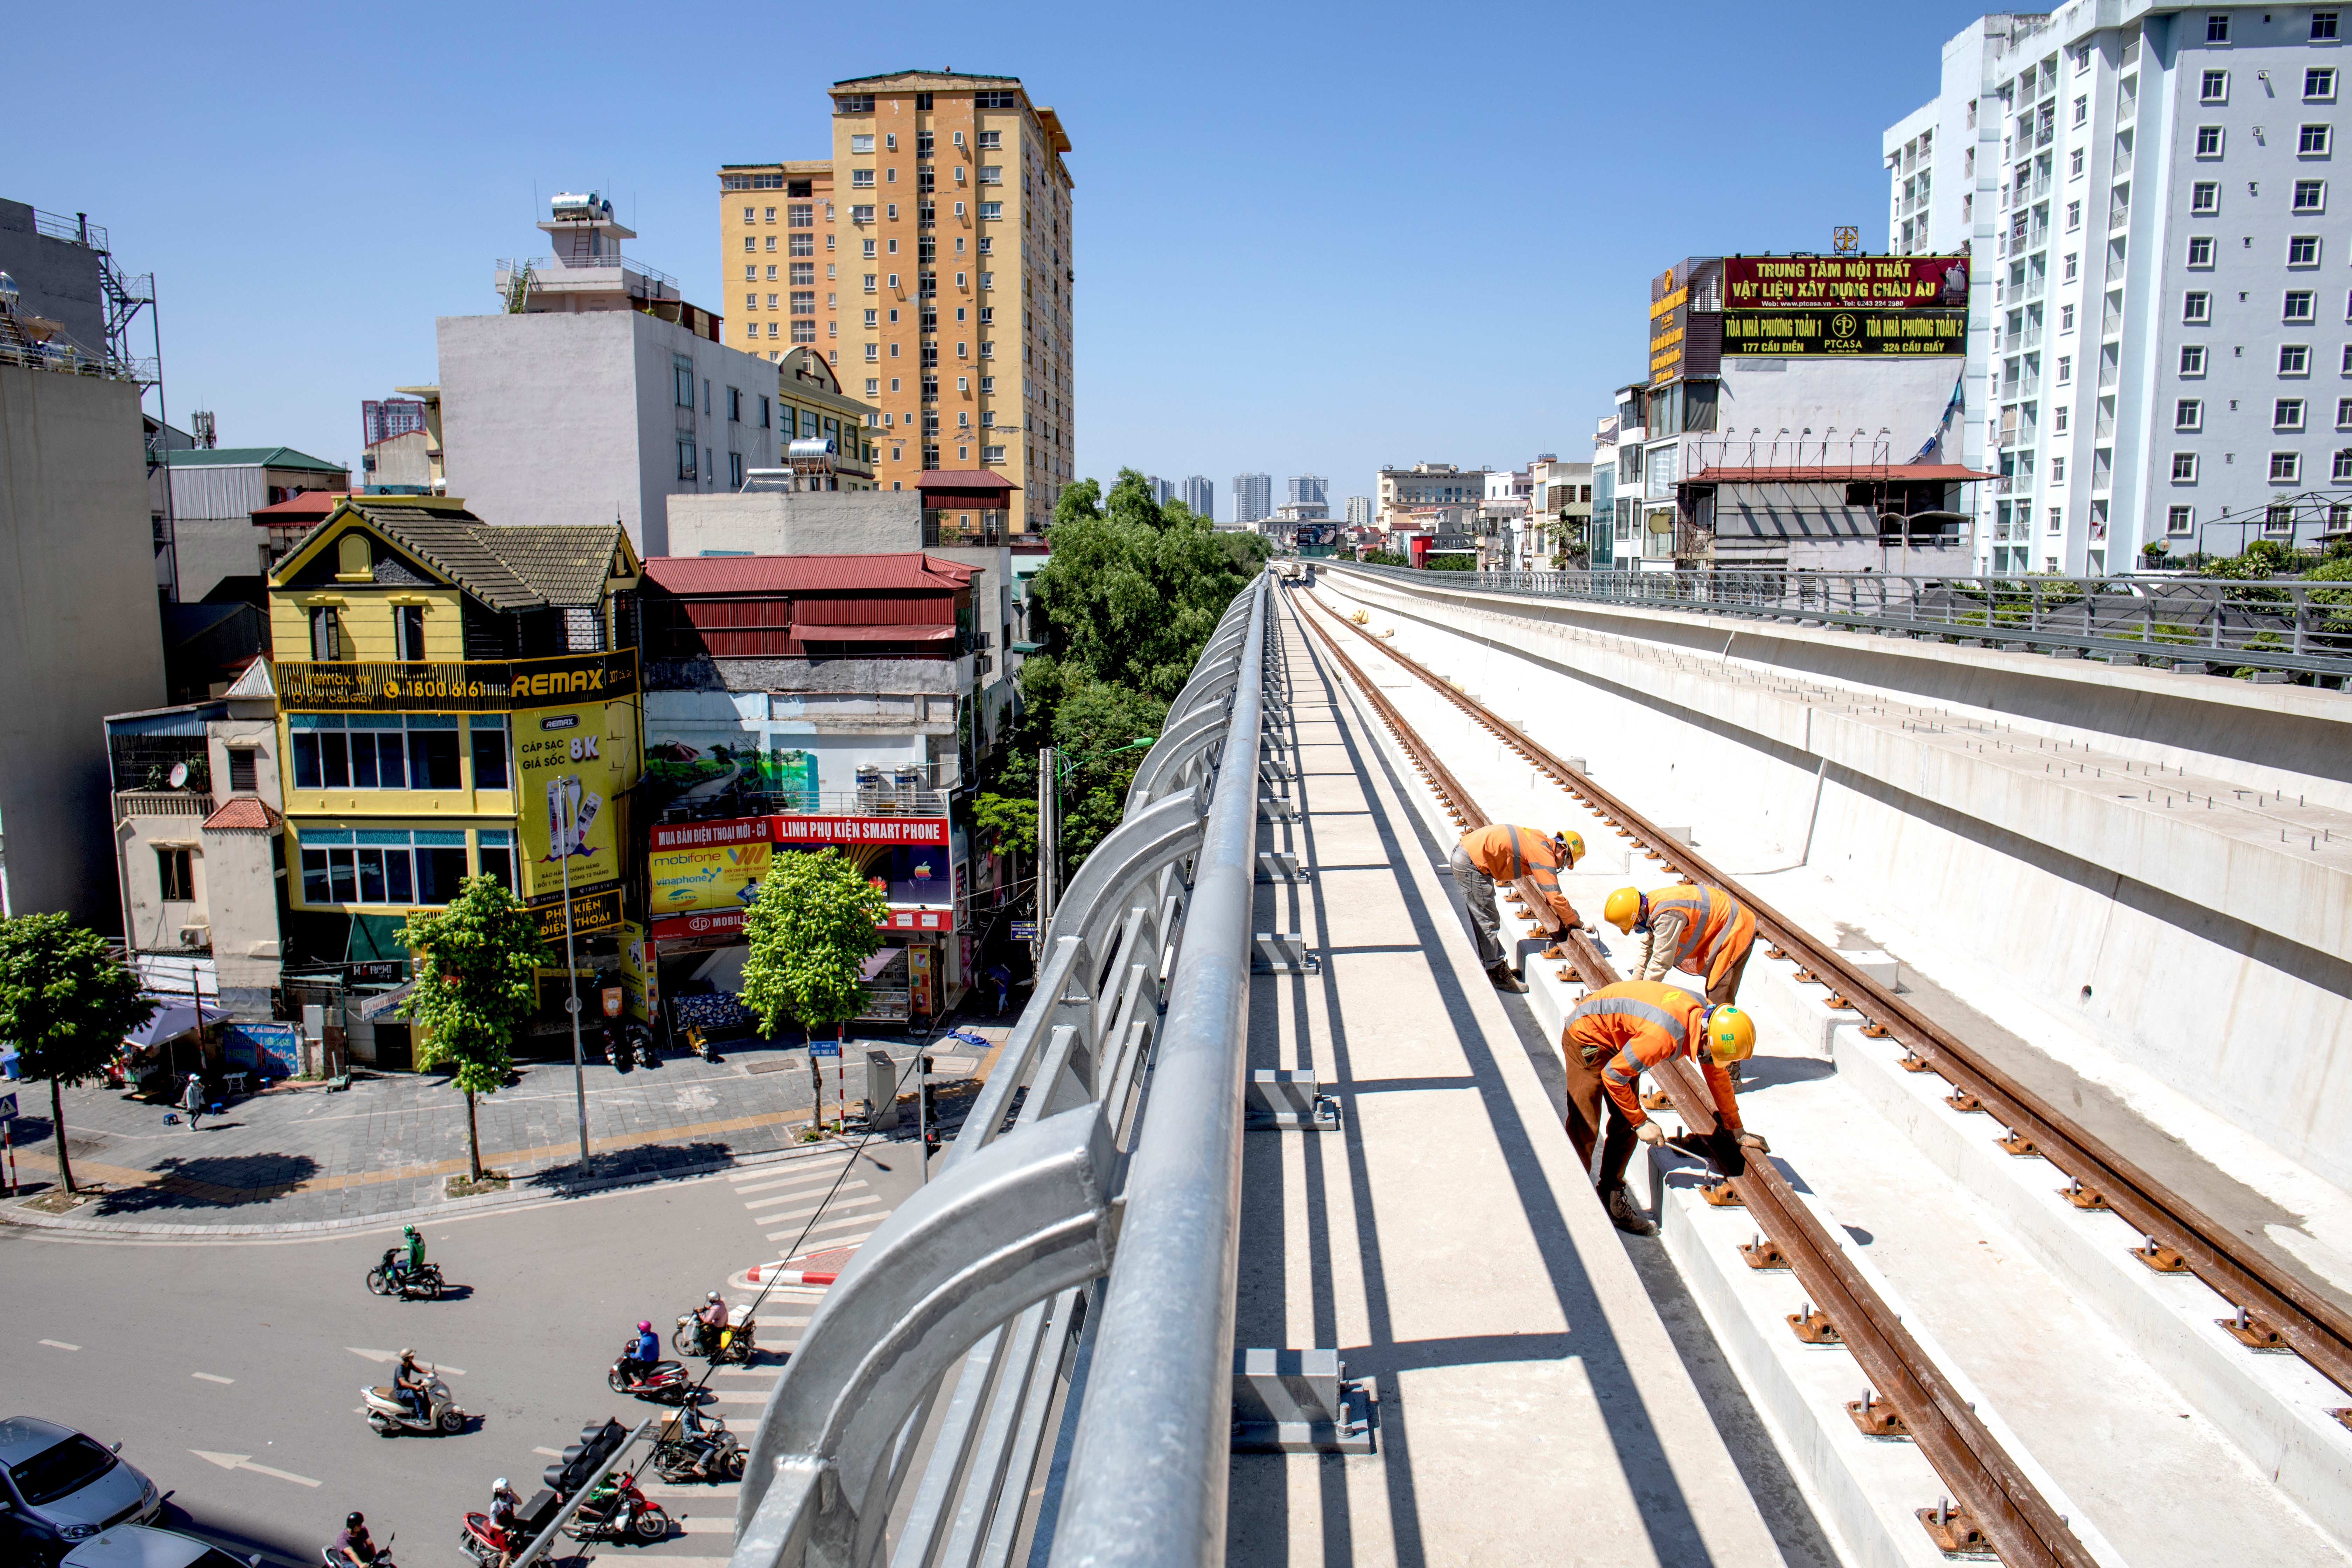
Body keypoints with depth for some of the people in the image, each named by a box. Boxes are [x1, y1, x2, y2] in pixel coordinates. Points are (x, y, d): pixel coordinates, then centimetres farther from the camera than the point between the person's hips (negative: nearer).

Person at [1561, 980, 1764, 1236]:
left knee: (1626, 1125, 6)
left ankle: (1612, 1196, 16)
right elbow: (1613, 1076, -25)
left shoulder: (1709, 1014, -13)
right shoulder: (1663, 1037, -38)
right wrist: (1641, 1123, -15)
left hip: (1619, 1039, 9)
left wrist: (1737, 1131, 14)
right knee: (1585, 1128, -11)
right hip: (1586, 1034, -9)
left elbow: (1718, 1075, 6)